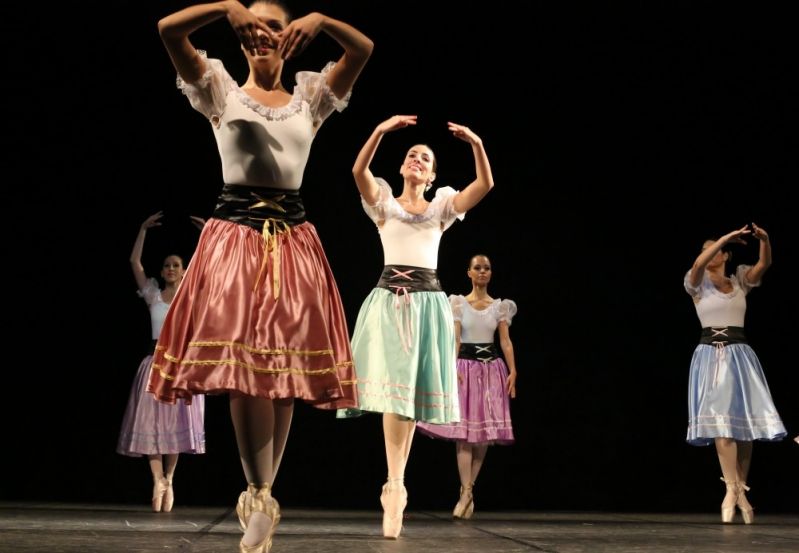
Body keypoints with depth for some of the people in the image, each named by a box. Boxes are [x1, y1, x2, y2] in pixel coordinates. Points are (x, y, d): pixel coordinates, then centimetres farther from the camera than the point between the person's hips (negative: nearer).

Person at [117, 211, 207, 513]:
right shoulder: (154, 295, 7)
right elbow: (134, 261, 0)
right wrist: (143, 229, -2)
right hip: (156, 362, 0)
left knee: (177, 423, 1)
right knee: (151, 422, -5)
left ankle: (169, 479, 12)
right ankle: (158, 480, -1)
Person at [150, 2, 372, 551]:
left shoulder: (310, 96, 14)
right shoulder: (222, 91, 9)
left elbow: (365, 48, 2)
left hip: (293, 241, 2)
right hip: (235, 233, -2)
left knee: (287, 371, -1)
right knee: (244, 366, -15)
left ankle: (259, 499, 8)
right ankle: (262, 499, -10)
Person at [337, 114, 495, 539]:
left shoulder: (441, 207, 14)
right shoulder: (384, 204, 10)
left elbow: (485, 185, 0)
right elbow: (358, 171, -9)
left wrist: (476, 144, -15)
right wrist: (381, 131, -20)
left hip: (428, 300, 2)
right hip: (389, 297, -2)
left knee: (414, 390, 1)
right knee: (393, 387, -16)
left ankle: (395, 484, 7)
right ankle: (395, 486, -20)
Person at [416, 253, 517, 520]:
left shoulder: (499, 306, 7)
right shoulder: (458, 303, 3)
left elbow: (506, 341, 2)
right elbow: (455, 339, -5)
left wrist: (513, 371, -9)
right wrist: (453, 368, -17)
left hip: (491, 368, 2)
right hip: (465, 365, -2)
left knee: (485, 431, 1)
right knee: (464, 430, -8)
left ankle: (468, 488, 11)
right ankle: (467, 492, -10)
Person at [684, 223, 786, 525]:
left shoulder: (740, 280, 13)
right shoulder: (698, 282, 6)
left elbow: (764, 264, -4)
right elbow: (697, 265, -16)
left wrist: (764, 239, -22)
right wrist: (726, 237, -20)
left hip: (739, 354, 2)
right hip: (710, 353, -2)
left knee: (745, 422, -2)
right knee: (721, 421, -14)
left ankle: (739, 489, 5)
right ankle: (734, 489, -18)